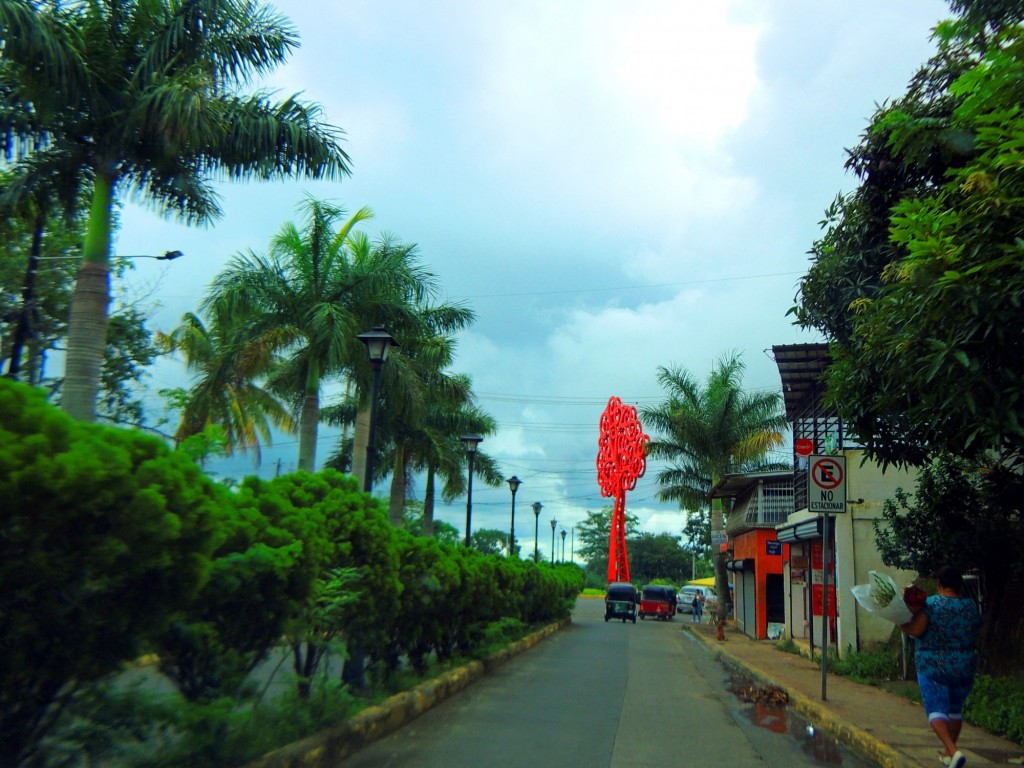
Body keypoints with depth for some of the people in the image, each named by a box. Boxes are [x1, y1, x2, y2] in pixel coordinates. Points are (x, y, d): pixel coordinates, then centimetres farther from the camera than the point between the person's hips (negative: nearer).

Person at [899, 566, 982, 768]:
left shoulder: (930, 604, -13)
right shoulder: (972, 606, 2)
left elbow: (915, 630, -19)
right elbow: (975, 638, 14)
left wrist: (899, 622, -4)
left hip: (933, 667, -5)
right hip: (964, 668, 5)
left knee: (936, 709, 0)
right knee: (955, 709, 19)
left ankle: (953, 751, -19)